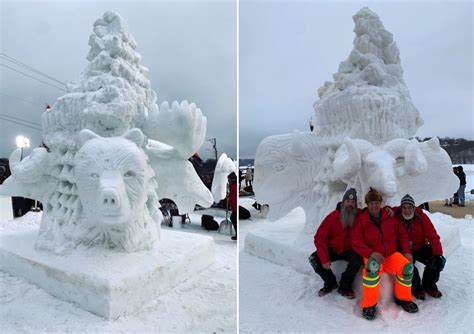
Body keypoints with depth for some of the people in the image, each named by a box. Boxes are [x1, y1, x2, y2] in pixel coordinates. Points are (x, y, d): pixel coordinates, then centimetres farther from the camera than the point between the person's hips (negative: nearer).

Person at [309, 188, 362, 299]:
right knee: (314, 259, -21)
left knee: (357, 260, -31)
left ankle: (344, 286, -5)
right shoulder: (332, 217, -18)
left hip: (349, 250, 0)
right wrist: (324, 259, -25)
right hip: (332, 250, 0)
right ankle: (330, 283, 6)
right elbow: (319, 238, -18)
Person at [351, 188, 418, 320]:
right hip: (372, 256, -3)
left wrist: (407, 252, 2)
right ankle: (369, 305, -21)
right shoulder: (361, 220, -3)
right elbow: (356, 242, -9)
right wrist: (371, 253, -22)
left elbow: (402, 235, 15)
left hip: (391, 254, 4)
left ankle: (403, 298, 4)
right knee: (372, 268, -36)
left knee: (407, 267, -23)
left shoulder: (389, 218, 7)